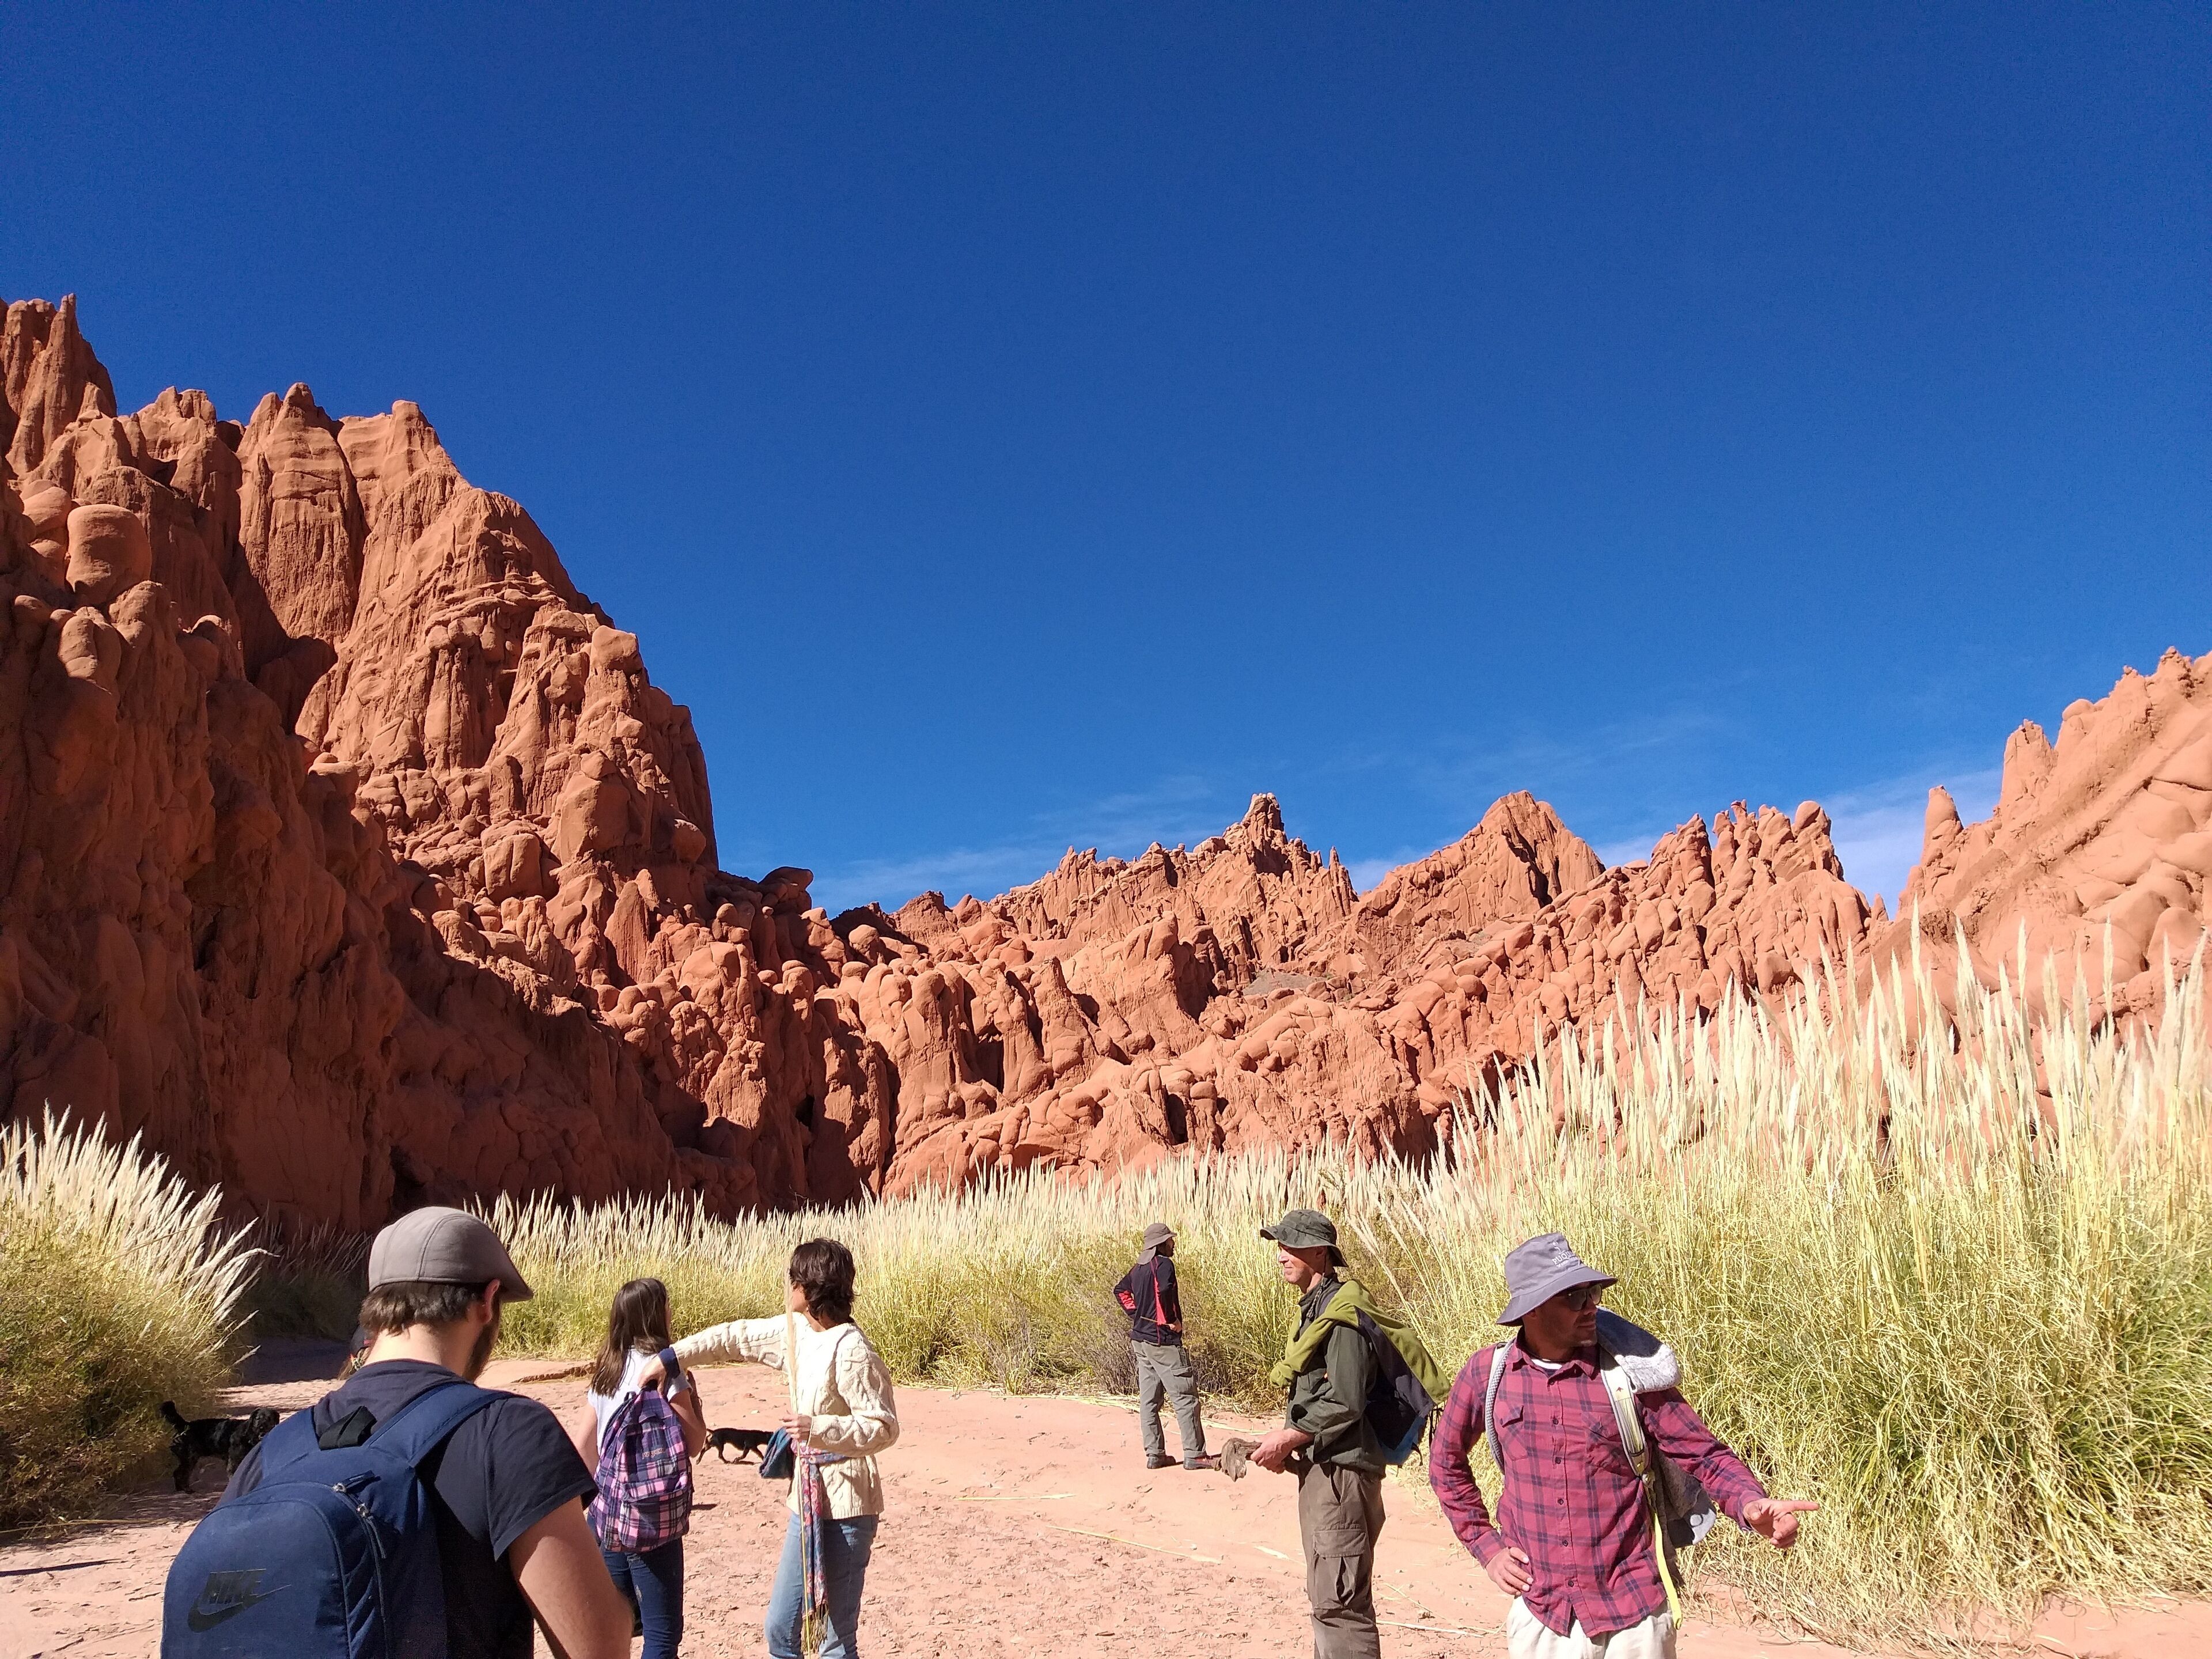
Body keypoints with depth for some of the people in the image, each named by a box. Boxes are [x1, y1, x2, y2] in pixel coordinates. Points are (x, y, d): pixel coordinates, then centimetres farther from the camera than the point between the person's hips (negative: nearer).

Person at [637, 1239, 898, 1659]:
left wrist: (818, 1427, -31)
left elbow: (884, 1428, -21)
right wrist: (670, 1357, 12)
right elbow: (737, 1337, 16)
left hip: (845, 1505, -8)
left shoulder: (852, 1350, -21)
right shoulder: (795, 1330, 3)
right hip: (807, 1498, 8)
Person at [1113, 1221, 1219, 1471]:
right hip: (1163, 1342, -9)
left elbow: (1121, 1291, 23)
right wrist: (1171, 1320, -19)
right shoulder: (1164, 1264, -14)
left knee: (1148, 1399, 10)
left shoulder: (1139, 1268, 12)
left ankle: (1154, 1455, 14)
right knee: (1185, 1397, -2)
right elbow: (1163, 1291, -32)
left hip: (1140, 1341, 9)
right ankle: (1194, 1455, 0)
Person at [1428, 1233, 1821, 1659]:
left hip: (1634, 1618, -1)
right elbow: (1447, 1463, 10)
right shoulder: (1486, 1374, -5)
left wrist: (1752, 1505, -23)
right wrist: (1486, 1547, 4)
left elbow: (1706, 1454, -5)